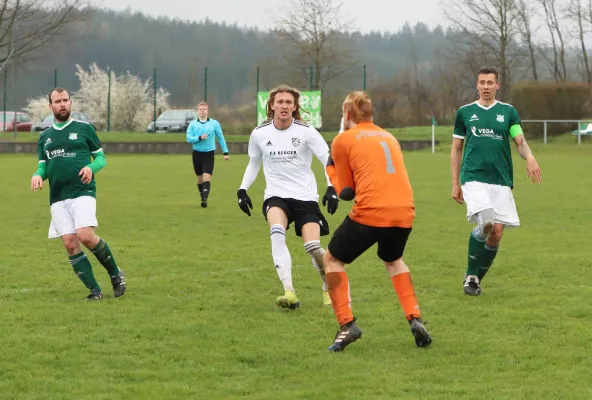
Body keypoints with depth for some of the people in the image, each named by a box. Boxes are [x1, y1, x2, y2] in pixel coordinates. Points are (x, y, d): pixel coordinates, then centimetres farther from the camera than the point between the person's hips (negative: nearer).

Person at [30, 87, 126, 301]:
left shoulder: (84, 128, 6)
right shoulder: (45, 136, 16)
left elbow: (101, 156, 10)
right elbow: (43, 165, 20)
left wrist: (91, 168, -11)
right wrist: (38, 175, -3)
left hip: (83, 192, -4)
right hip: (57, 198, 4)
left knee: (86, 236, -22)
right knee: (70, 244, -6)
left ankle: (115, 273, 1)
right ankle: (94, 290, 1)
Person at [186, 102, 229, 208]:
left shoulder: (214, 123, 1)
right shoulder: (193, 124, 2)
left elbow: (221, 138, 8)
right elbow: (189, 138, -6)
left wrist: (225, 152, 6)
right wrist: (199, 138, -22)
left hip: (209, 154, -2)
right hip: (197, 154, 2)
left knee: (207, 177, -16)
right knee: (200, 179, 10)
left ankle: (205, 199, -23)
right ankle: (202, 198, 24)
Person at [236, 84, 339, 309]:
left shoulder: (305, 131, -7)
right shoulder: (259, 134, 1)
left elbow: (328, 160, -5)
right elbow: (253, 163, 18)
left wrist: (332, 188, -18)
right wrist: (242, 190, 8)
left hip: (305, 197, -1)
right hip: (276, 196, 1)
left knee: (313, 247, -12)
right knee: (277, 231, -30)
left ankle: (329, 288, 20)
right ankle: (289, 292, -37)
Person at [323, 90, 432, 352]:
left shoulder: (343, 140, 8)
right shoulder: (389, 137, 24)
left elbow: (346, 192, 11)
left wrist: (330, 167, 27)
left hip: (369, 213, -5)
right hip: (404, 212, 5)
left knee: (332, 260, 17)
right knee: (394, 260, 33)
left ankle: (347, 324, 2)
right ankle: (415, 319, 15)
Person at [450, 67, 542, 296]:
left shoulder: (508, 112, 11)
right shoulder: (465, 112, 10)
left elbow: (520, 141, 4)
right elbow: (456, 148, 15)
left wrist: (529, 157, -19)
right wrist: (455, 183, 11)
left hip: (501, 180, 2)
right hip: (473, 178, -2)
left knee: (496, 233, -3)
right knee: (486, 223, -23)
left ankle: (476, 279, 17)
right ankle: (470, 276, -6)